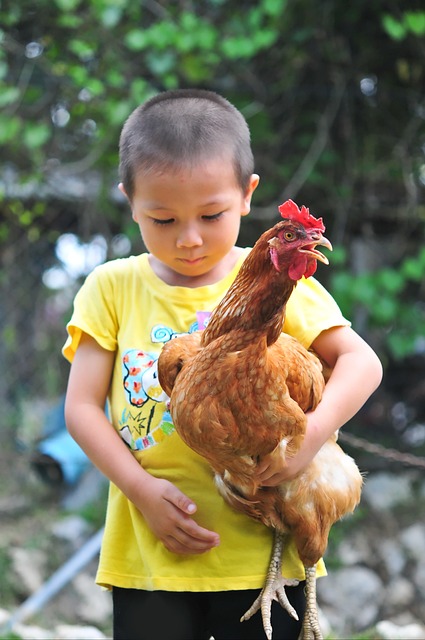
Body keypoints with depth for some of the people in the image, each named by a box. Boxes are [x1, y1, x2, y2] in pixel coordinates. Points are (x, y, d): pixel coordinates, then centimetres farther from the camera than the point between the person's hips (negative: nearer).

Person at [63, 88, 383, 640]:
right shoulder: (113, 288, 3)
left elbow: (361, 362, -2)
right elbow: (82, 407, 1)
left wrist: (313, 432, -21)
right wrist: (142, 489, -13)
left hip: (261, 551, 0)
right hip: (149, 551, 1)